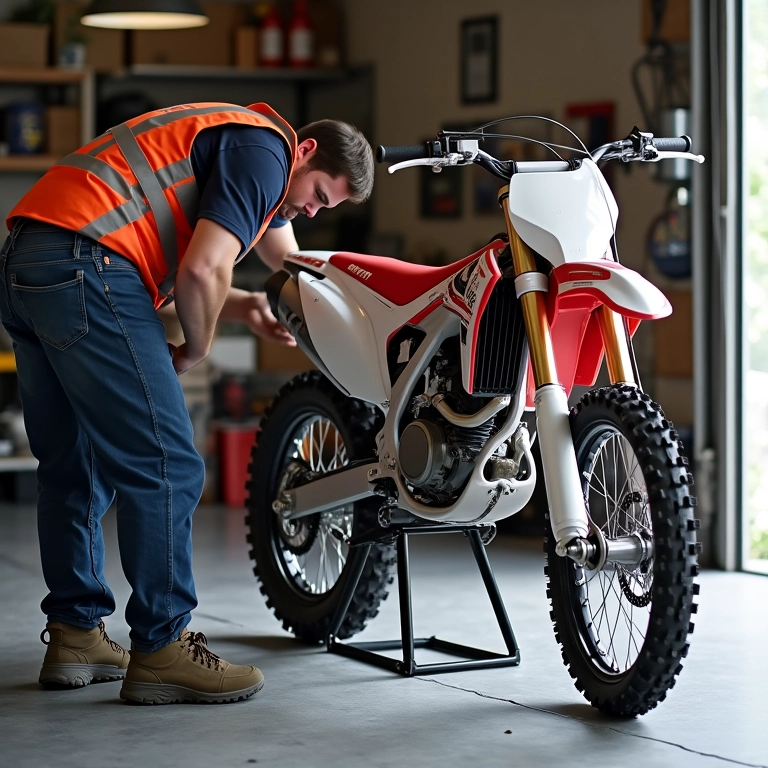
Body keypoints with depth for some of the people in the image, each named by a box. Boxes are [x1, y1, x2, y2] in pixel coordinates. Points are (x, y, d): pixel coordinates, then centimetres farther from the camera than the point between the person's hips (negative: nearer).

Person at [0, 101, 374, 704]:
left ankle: (74, 633, 23)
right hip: (87, 268, -11)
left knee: (76, 466, 17)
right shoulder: (265, 150, -4)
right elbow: (201, 271, -15)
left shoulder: (231, 136, 27)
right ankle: (161, 650, -3)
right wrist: (197, 348, 1)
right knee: (165, 468, -6)